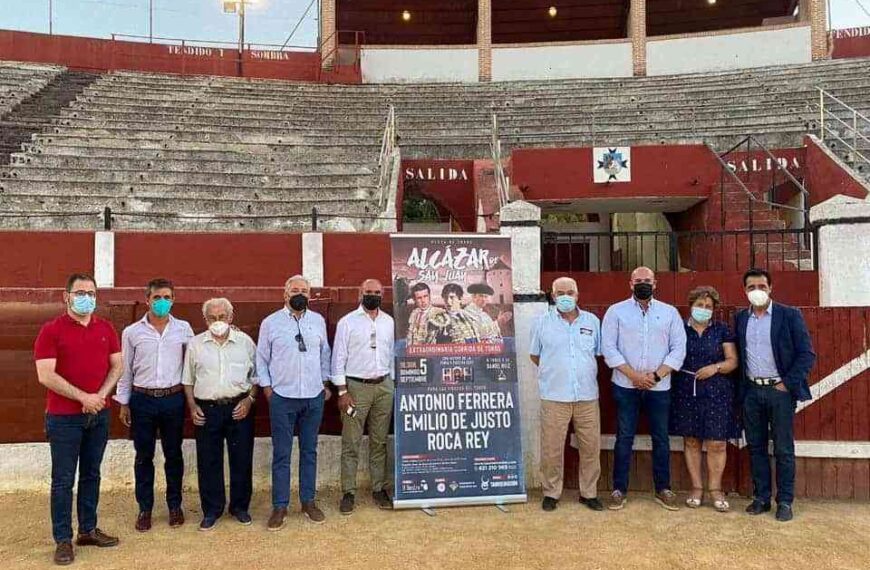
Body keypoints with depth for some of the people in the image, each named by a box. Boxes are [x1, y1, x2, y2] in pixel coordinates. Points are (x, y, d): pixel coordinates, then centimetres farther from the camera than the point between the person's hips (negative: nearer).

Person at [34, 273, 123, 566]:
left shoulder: (106, 328, 5)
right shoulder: (51, 330, -9)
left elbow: (117, 365, 6)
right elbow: (46, 376, -15)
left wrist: (101, 395, -9)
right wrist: (83, 397, -16)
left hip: (99, 414, 5)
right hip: (64, 417, -4)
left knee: (91, 474, 14)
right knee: (63, 480, 3)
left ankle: (88, 530, 25)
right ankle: (63, 540, 13)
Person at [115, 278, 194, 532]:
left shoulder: (184, 328, 1)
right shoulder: (131, 332, 0)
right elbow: (125, 370, 6)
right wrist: (123, 403, 4)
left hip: (173, 399, 0)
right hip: (142, 399, 0)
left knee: (174, 454, 9)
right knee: (144, 456, 8)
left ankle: (174, 505, 23)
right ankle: (144, 508, 21)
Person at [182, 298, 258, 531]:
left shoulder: (245, 341, 3)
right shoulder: (196, 344, 5)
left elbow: (256, 375, 7)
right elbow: (188, 379, 10)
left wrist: (249, 399, -5)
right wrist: (192, 406, 0)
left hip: (239, 407, 0)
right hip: (207, 409, 1)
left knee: (242, 459, 6)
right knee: (208, 462, 5)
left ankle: (240, 507, 22)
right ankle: (212, 510, 20)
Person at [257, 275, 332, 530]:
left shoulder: (318, 321, 6)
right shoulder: (270, 322, -1)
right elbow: (262, 358, 4)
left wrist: (325, 382, 10)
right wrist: (267, 386, -2)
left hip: (314, 397, 3)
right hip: (282, 397, -2)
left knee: (309, 451, 11)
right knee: (281, 455, 3)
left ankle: (308, 501, 22)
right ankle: (280, 506, 12)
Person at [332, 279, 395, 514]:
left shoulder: (389, 322, 10)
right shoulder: (347, 322, -1)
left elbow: (393, 355, 14)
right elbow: (338, 358, -3)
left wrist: (393, 386, 9)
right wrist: (342, 391, -9)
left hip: (384, 386, 4)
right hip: (356, 387, -3)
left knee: (379, 442, 9)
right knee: (351, 444, -1)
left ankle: (380, 488, 18)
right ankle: (348, 493, 7)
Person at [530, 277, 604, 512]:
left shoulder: (592, 321, 8)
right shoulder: (543, 322, 3)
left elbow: (599, 352, 15)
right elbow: (534, 355, 11)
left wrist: (585, 372, 10)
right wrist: (553, 371, 9)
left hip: (588, 396, 2)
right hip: (554, 396, -2)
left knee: (591, 447, 7)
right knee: (551, 448, 2)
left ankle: (589, 493, 22)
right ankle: (551, 493, 18)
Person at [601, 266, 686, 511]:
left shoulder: (669, 312, 6)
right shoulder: (616, 311, 1)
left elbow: (678, 348, 1)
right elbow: (609, 348, -5)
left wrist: (656, 375, -10)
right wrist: (634, 375, -12)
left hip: (659, 387, 2)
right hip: (626, 386, -1)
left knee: (661, 439, 8)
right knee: (624, 438, 3)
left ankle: (663, 489, 22)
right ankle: (619, 489, 13)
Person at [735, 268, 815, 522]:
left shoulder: (790, 315, -3)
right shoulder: (740, 318, 8)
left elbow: (807, 354, -5)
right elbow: (737, 355, 10)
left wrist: (788, 384, -10)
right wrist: (740, 389, 2)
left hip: (780, 390, -4)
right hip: (751, 391, 4)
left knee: (783, 449, 2)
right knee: (756, 447, 9)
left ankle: (785, 502, 13)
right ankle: (761, 498, 19)